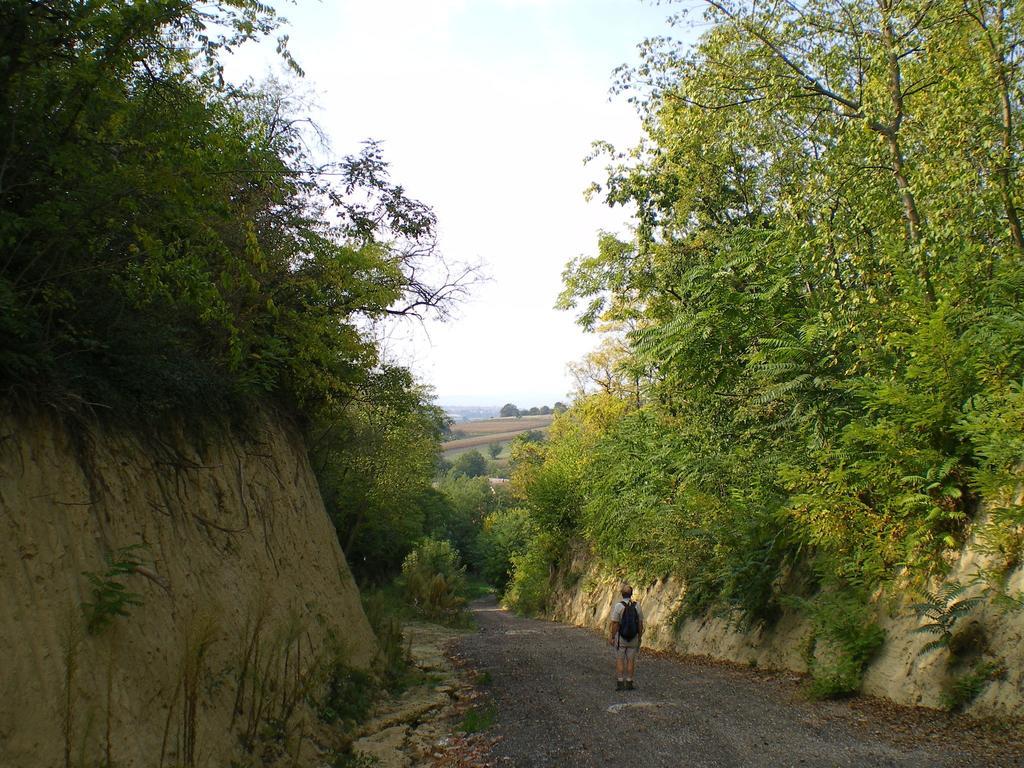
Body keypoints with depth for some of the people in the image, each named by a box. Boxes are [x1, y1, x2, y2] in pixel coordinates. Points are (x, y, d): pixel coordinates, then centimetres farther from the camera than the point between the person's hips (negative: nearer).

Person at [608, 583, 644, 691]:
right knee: (631, 660, 11)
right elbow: (640, 624, -1)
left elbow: (615, 624, -15)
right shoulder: (637, 606, -6)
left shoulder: (618, 606, -16)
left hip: (620, 637, -2)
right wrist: (640, 637, 11)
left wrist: (612, 638, -6)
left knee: (620, 660, 6)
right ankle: (629, 683, 12)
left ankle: (620, 683, 3)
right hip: (633, 638, 3)